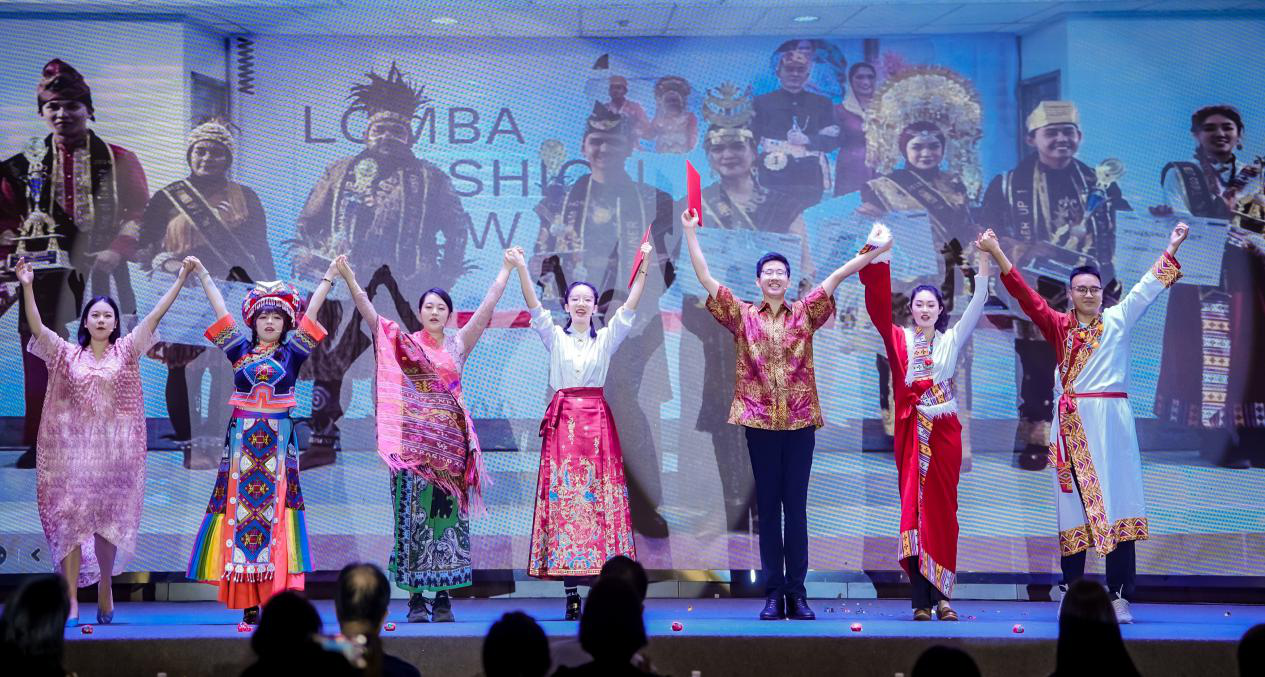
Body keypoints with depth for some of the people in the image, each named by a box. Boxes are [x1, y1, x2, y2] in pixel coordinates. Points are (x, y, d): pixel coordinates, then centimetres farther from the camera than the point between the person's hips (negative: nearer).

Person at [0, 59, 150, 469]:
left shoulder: (119, 161, 8)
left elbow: (140, 213, 1)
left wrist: (117, 251, -14)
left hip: (103, 278, -1)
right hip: (45, 277, 1)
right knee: (42, 363, -1)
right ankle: (41, 442, 6)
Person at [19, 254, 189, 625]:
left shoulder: (126, 351, 7)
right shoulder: (67, 354, 8)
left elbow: (154, 316, 2)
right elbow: (36, 327, -2)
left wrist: (181, 278, -3)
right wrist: (27, 287, -13)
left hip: (114, 451, 0)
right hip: (73, 449, 0)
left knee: (109, 521, 4)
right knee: (70, 520, -5)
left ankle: (105, 589, 21)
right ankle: (72, 603, -6)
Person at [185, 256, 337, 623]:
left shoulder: (291, 353, 7)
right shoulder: (241, 351, 10)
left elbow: (310, 313, 7)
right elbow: (221, 311, 12)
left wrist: (329, 276, 7)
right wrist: (202, 274, 14)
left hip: (278, 441, -1)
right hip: (242, 440, 1)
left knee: (276, 509, -6)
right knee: (240, 510, -3)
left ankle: (277, 598, -8)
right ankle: (249, 604, -1)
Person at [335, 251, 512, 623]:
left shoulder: (459, 344, 10)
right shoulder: (403, 343, 6)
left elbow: (488, 305, 10)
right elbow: (369, 313, -3)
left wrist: (506, 268, 9)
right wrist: (349, 279, -14)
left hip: (450, 440, 2)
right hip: (414, 439, -2)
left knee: (449, 514, 0)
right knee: (415, 515, -4)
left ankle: (443, 596, 4)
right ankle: (416, 597, -2)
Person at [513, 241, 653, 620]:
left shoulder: (606, 338, 10)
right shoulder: (554, 337, 9)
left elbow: (629, 308, 2)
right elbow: (534, 308, -3)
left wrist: (643, 267, -7)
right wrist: (521, 270, -15)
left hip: (597, 422, 1)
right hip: (563, 421, 0)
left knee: (602, 497, -5)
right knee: (563, 496, -6)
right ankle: (571, 590, -6)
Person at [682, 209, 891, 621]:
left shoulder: (804, 314, 8)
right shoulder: (743, 317, 6)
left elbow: (836, 276, 2)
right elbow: (705, 278, 3)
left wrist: (875, 251, -6)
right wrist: (690, 233, -2)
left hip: (800, 420, 0)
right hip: (760, 421, 0)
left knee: (796, 507, 3)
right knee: (768, 507, 3)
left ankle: (797, 594, 5)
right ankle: (773, 594, 6)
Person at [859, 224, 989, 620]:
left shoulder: (951, 340, 12)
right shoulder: (899, 339, 9)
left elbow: (976, 309, 3)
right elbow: (878, 306, -1)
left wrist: (984, 266, -7)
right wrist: (878, 255, -9)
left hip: (944, 430, 1)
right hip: (911, 430, -1)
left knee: (942, 510, -1)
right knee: (913, 508, -3)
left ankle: (942, 594, 0)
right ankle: (921, 599, -4)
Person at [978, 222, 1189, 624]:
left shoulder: (1119, 320, 9)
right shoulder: (1059, 326, 9)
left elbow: (1149, 287, 5)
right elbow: (1025, 296, 4)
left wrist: (1172, 247, -2)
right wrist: (997, 254, -2)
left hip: (1111, 421, -1)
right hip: (1072, 424, 1)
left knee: (1116, 502, -4)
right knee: (1074, 505, 2)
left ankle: (1119, 597, -6)